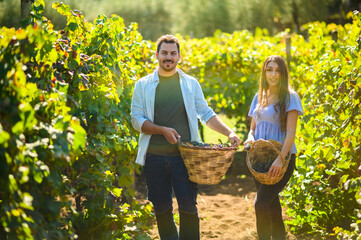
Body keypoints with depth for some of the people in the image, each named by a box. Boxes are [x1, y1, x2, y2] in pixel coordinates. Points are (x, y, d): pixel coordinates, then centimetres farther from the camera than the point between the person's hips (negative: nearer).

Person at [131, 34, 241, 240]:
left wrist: (229, 132, -3)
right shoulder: (143, 85, 7)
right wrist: (163, 130, -14)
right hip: (155, 156, 1)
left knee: (188, 206, -7)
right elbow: (137, 119, 0)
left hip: (184, 156, 0)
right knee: (161, 208, 7)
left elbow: (206, 114, 11)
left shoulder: (191, 84, 10)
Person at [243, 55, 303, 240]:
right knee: (272, 205, 10)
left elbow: (291, 132, -12)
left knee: (261, 203, -19)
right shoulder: (259, 97, 14)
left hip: (282, 158, -6)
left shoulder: (289, 97, -5)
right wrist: (250, 137, -4)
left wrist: (281, 158, -24)